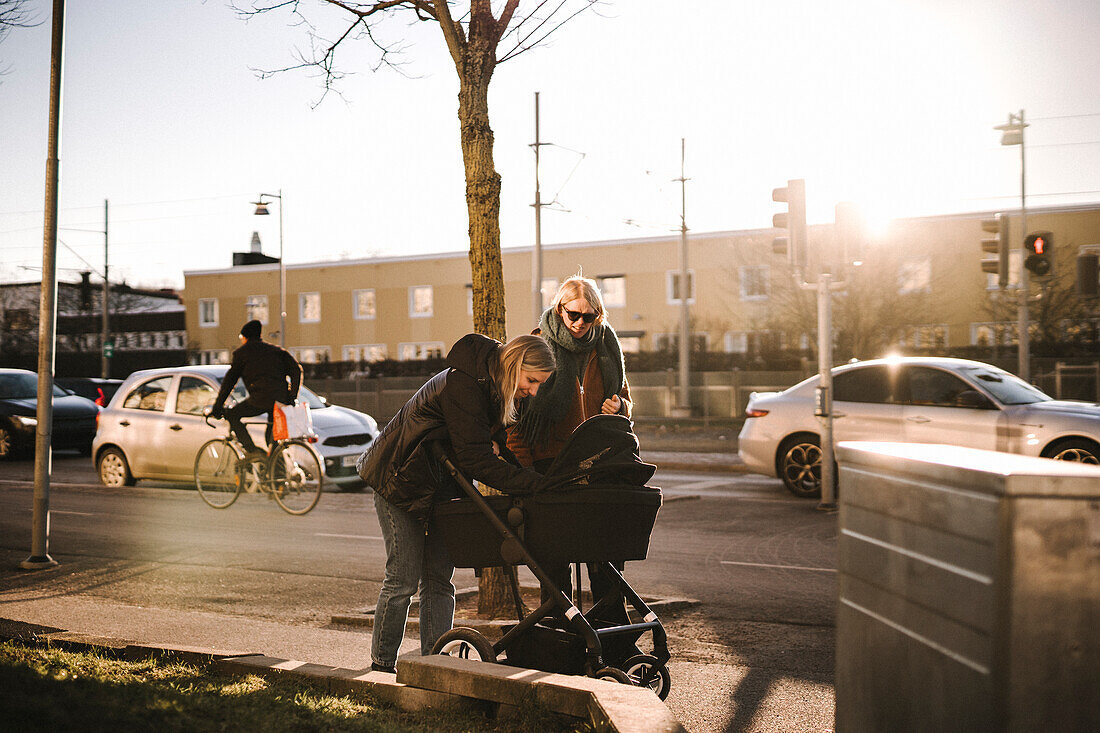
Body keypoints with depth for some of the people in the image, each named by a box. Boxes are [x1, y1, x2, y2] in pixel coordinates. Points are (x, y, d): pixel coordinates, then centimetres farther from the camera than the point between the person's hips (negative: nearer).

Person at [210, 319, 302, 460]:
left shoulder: (243, 352, 11)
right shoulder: (275, 350, 24)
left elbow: (229, 380, 11)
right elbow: (296, 369, 12)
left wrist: (217, 407, 15)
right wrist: (292, 397, 10)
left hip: (261, 398, -6)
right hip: (282, 400, 6)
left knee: (232, 416, 11)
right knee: (271, 436, 22)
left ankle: (252, 451, -2)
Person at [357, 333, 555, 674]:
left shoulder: (494, 388, 1)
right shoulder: (461, 384, -29)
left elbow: (497, 444, 6)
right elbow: (474, 458, -32)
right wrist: (535, 483, -35)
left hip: (440, 488, 8)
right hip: (399, 483, -8)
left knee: (439, 579, 5)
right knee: (403, 579, -4)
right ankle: (381, 665, 10)